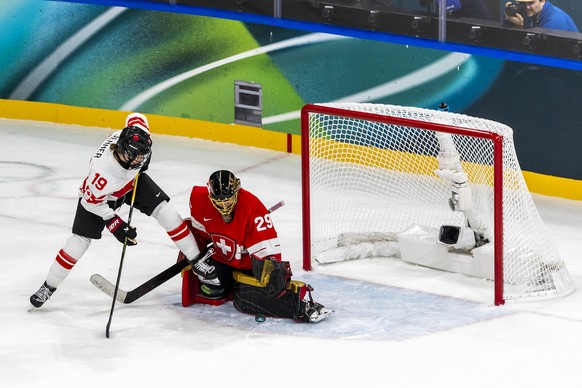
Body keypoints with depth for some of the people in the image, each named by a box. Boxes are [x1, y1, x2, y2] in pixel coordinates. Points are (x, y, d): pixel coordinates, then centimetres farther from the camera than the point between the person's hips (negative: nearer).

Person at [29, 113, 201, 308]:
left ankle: (196, 260, 6)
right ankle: (49, 286, 8)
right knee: (81, 239, -8)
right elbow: (93, 201, -28)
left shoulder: (130, 137, -35)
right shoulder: (102, 170, -46)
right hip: (98, 194, -5)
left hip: (132, 180, 5)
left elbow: (136, 118, -9)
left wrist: (145, 155, -9)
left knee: (163, 209, -6)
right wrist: (115, 225, -26)